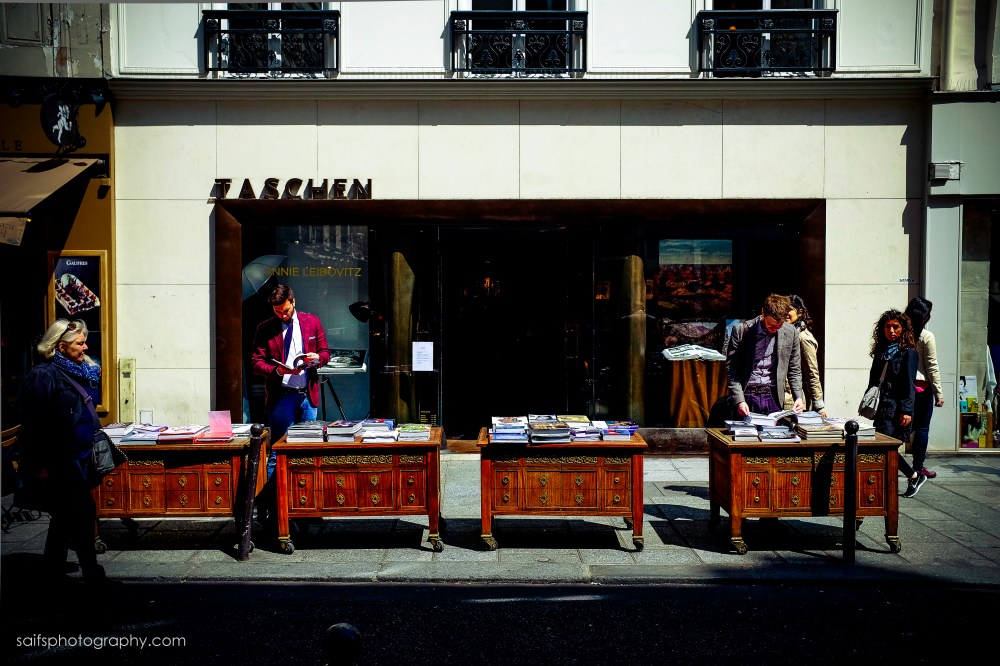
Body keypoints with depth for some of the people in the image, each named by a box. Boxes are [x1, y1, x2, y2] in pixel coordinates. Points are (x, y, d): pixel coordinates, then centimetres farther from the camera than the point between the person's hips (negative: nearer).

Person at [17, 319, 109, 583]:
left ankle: (55, 569, 30)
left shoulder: (77, 370, 12)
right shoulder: (43, 375, -16)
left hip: (77, 456, 9)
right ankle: (91, 572, -1)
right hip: (60, 460, -9)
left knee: (66, 515, 17)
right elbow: (35, 423, -19)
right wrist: (40, 465, -20)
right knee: (84, 511, -9)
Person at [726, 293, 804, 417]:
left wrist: (798, 397, 0)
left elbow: (794, 370, 13)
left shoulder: (790, 332, 4)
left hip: (773, 397, 2)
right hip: (747, 397, -2)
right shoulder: (741, 330, -4)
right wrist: (739, 400, -14)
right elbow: (731, 369, -4)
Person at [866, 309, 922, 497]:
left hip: (897, 407, -7)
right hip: (881, 406, 7)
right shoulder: (881, 350, 15)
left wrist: (907, 411, -14)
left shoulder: (908, 352, -3)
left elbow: (909, 383, -9)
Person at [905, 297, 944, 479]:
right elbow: (932, 367, -9)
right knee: (922, 428, 6)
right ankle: (918, 467, 12)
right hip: (922, 387, -4)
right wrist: (939, 393, -3)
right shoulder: (927, 337, -11)